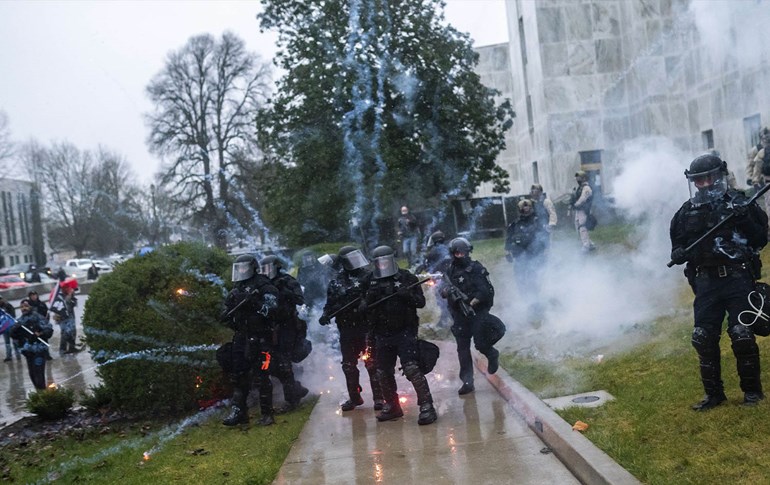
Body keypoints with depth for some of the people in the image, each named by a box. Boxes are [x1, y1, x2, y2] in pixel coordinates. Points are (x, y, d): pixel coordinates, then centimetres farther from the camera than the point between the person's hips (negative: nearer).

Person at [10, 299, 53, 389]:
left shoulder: (38, 317, -7)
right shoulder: (20, 320, 11)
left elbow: (49, 329, -13)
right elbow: (13, 335, 8)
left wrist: (40, 334, -29)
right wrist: (15, 328, -12)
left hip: (39, 349, -6)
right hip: (28, 350, 6)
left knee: (38, 372, -11)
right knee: (32, 374, 11)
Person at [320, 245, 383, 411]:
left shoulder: (369, 277, 1)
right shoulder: (336, 283, 7)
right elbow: (331, 304, 12)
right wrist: (326, 315, -5)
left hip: (367, 327, -3)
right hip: (347, 329, 3)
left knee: (372, 362, -7)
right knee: (349, 365, 9)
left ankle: (378, 397, 2)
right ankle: (354, 397, 23)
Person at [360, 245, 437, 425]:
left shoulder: (406, 278, -2)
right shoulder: (370, 282, 8)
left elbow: (421, 301, -3)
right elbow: (363, 308, 12)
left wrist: (407, 295, -22)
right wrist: (368, 300, -11)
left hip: (404, 332, -5)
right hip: (382, 335, 5)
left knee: (412, 369, -16)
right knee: (383, 373, 13)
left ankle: (427, 406, -11)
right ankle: (392, 406, 30)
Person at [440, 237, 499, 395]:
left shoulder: (477, 268, -7)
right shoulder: (450, 271, 7)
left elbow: (485, 290, -13)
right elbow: (443, 291, 4)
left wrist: (472, 303, -22)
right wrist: (447, 290, -19)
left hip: (478, 312, -4)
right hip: (459, 316, 4)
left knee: (480, 343, -8)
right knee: (463, 349, 3)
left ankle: (492, 355, 27)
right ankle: (467, 382, 7)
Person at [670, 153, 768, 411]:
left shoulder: (739, 203, 0)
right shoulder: (687, 212, 9)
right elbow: (678, 247, 16)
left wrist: (745, 220, -18)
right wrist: (679, 254, -6)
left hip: (738, 279, -3)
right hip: (706, 282, 3)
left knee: (742, 335, -7)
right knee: (703, 338, 2)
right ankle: (714, 393, 16)